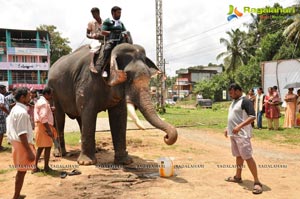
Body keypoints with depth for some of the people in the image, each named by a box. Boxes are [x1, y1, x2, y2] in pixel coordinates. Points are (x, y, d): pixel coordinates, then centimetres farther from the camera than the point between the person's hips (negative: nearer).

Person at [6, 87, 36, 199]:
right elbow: (22, 134, -25)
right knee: (22, 172, 1)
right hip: (22, 145, -10)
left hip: (17, 143, 10)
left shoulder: (15, 109, 10)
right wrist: (29, 151, -24)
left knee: (20, 171, 20)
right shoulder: (22, 112, -21)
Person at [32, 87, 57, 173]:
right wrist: (49, 130, -23)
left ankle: (35, 166, 19)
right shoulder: (44, 103, -15)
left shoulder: (40, 101, 17)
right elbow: (43, 118, -23)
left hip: (39, 126, 10)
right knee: (48, 147, -1)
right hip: (44, 127, -10)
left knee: (40, 147, 15)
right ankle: (46, 167, 8)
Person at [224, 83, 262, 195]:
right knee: (238, 156, 17)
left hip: (242, 135, -9)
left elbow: (252, 117, -22)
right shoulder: (234, 102, 15)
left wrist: (239, 126, -29)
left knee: (247, 157, -9)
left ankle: (257, 182, -3)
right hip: (234, 134, 9)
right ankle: (238, 177, 29)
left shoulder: (245, 101, -14)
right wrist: (228, 128, 20)